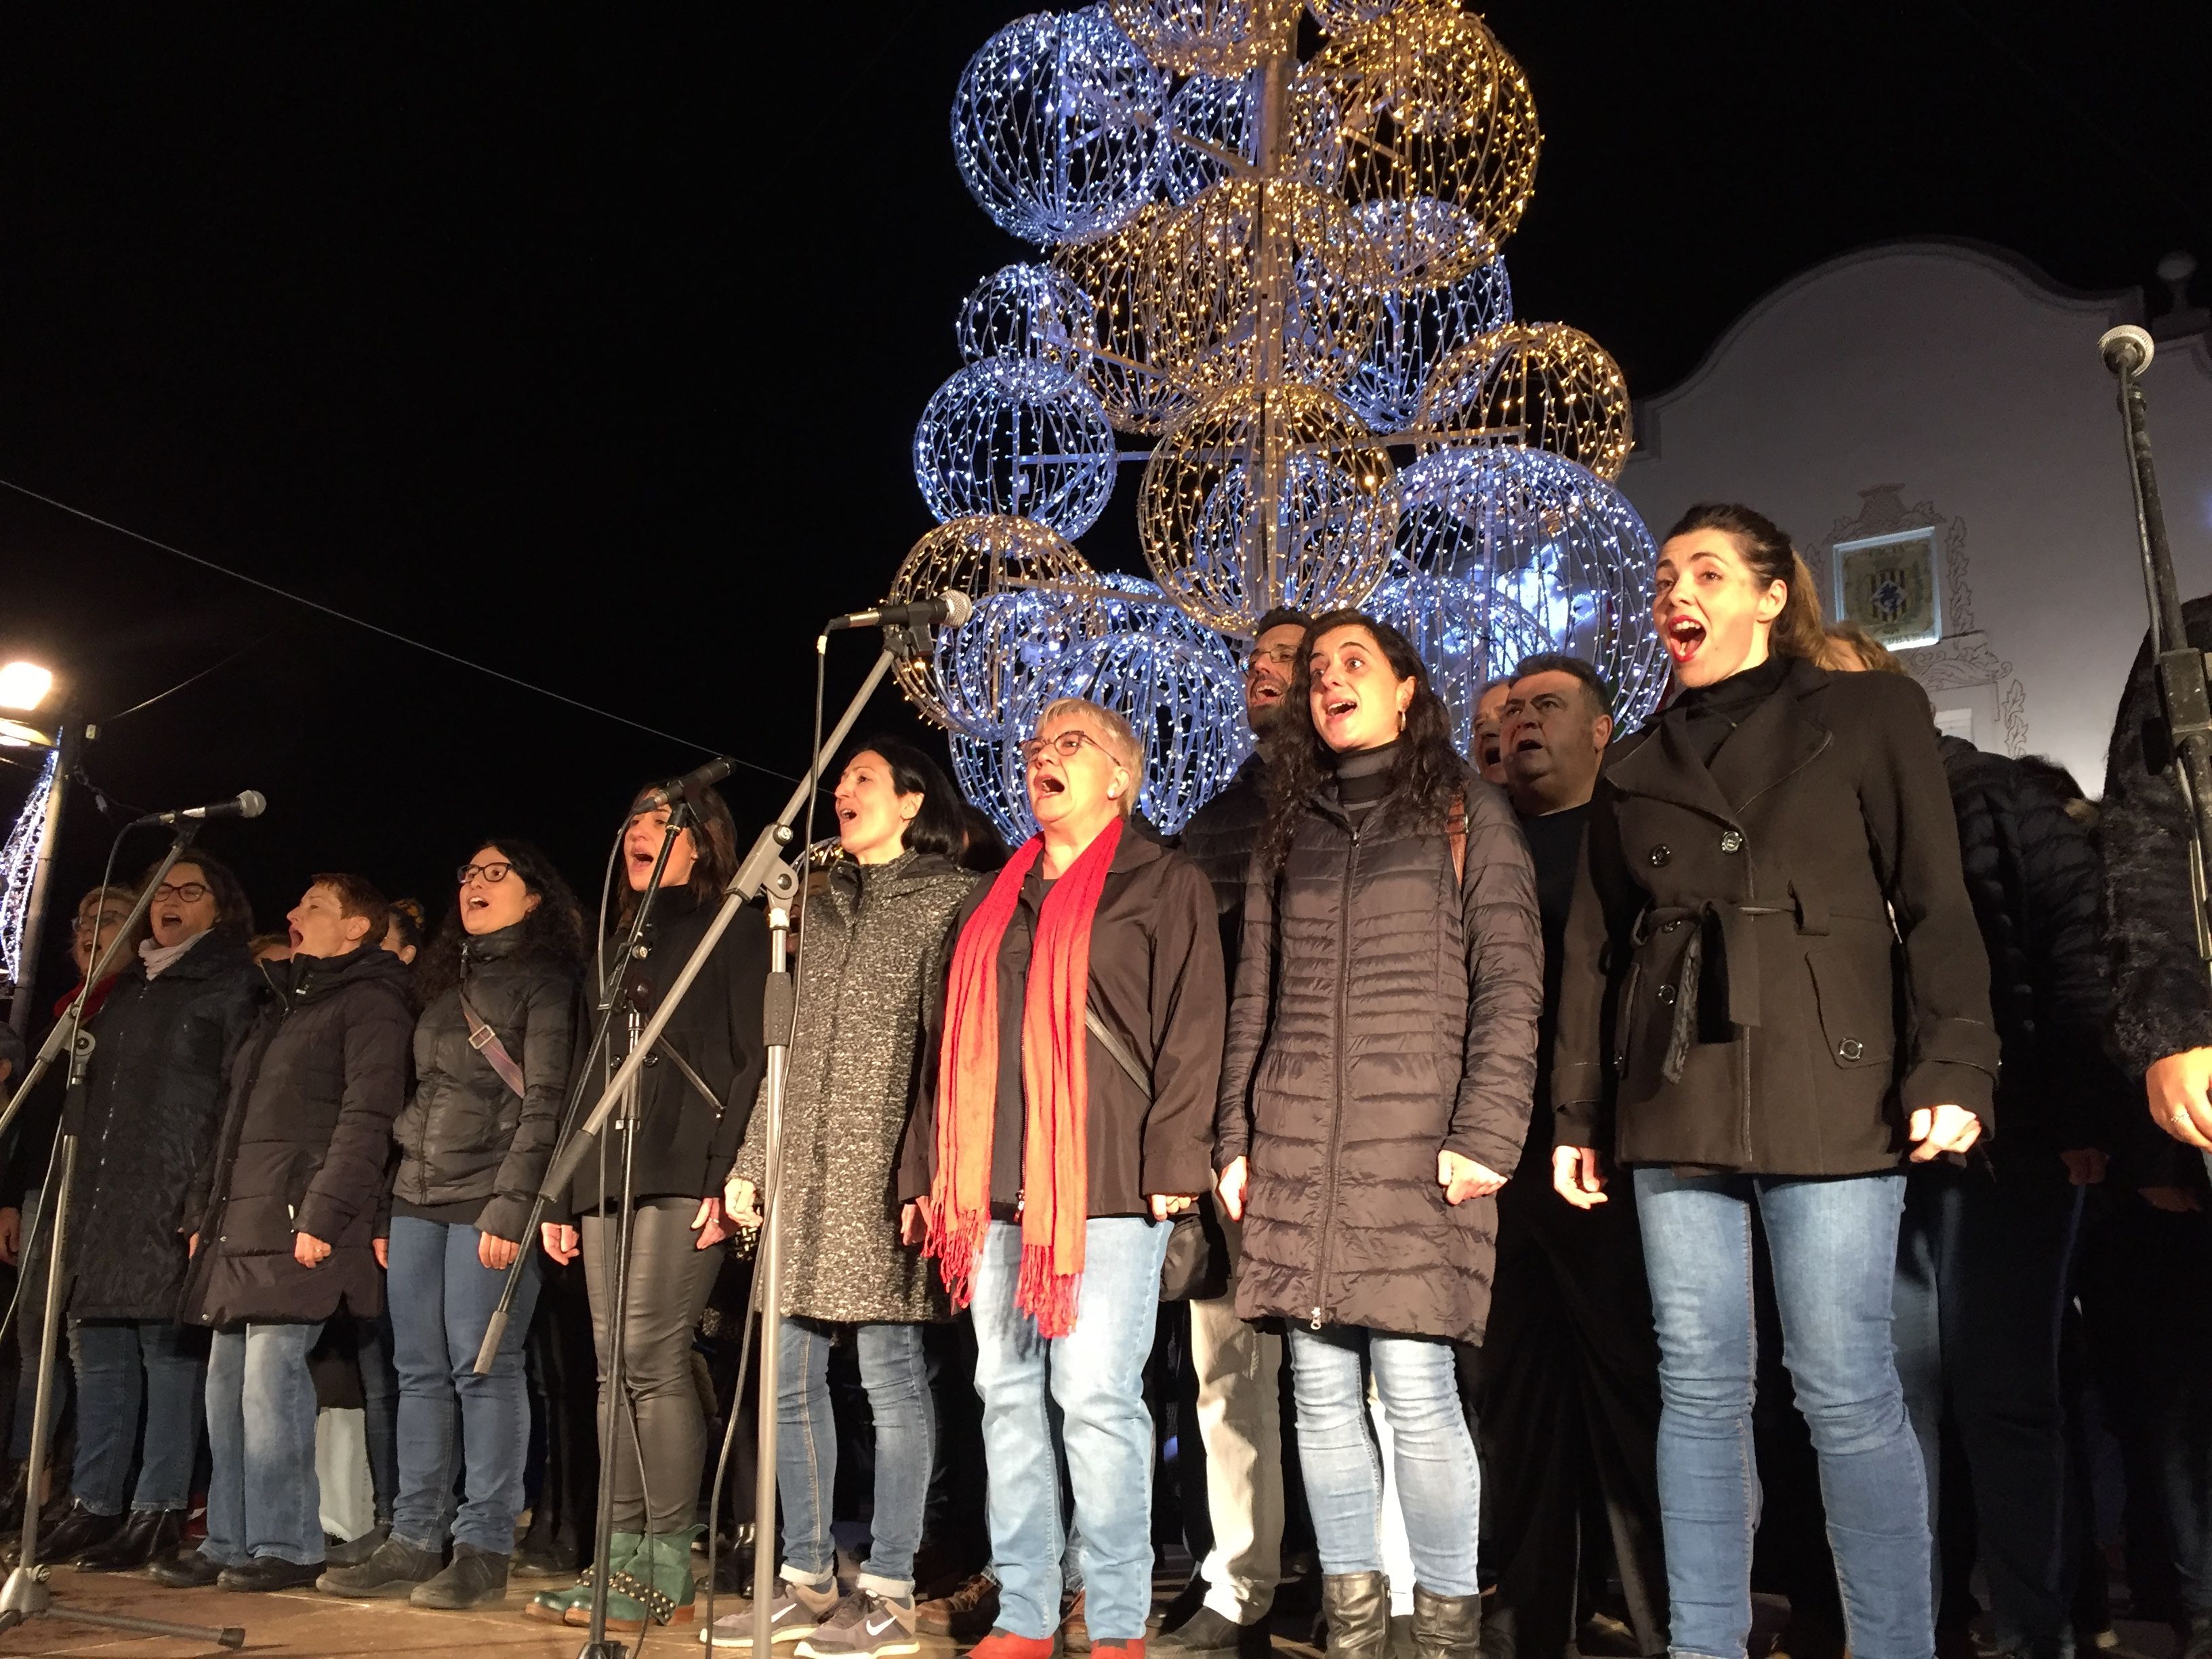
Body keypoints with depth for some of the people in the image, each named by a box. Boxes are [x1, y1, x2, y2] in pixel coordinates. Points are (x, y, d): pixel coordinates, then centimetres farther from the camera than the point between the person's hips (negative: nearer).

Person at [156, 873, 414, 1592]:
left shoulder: (370, 1001, -3)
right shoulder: (282, 1007, 24)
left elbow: (365, 1119, -14)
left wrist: (323, 1214, -21)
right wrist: (204, 1212, 19)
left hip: (298, 1225, -9)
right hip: (239, 1225, 9)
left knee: (271, 1374, -11)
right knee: (227, 1384, 8)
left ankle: (287, 1545, -3)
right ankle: (228, 1542, 15)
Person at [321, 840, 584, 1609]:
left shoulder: (544, 983, -2)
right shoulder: (445, 984, 21)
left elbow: (544, 1105, -11)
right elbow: (421, 1101, 20)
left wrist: (511, 1205, -20)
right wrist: (391, 1207, 15)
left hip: (488, 1201, -7)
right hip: (419, 1198, 7)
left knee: (482, 1367, -7)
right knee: (420, 1371, 7)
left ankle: (484, 1550, -2)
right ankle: (412, 1544, 12)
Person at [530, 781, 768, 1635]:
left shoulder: (735, 930, 2)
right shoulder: (623, 943, 24)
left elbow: (756, 1060, -7)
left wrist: (727, 1176, -18)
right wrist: (563, 1194, 17)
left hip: (682, 1178, -7)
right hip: (608, 1179, 8)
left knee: (650, 1358, -12)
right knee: (616, 1369, 5)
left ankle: (668, 1568, -5)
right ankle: (622, 1558, 10)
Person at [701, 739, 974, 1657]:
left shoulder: (950, 898, 0)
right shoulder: (824, 903, 20)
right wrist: (751, 1162, 16)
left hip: (885, 1168, -7)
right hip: (804, 1169, 7)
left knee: (889, 1373, -4)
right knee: (791, 1377, 8)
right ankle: (808, 1582, 19)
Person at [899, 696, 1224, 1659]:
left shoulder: (1164, 883, 3)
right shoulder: (994, 900, 21)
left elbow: (1192, 1027, -6)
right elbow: (952, 1040, 21)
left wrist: (1172, 1161, -15)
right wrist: (929, 1167, 16)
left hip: (1107, 1184, -6)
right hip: (996, 1185, 6)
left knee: (1096, 1397, -5)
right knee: (1007, 1396, 8)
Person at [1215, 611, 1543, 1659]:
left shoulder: (1464, 809, 7)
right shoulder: (1288, 830, 18)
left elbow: (1510, 981, -2)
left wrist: (1486, 1132, -12)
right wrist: (1234, 1138, 9)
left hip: (1418, 1141, -4)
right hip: (1296, 1146, 4)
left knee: (1413, 1387, -8)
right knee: (1322, 1391, 5)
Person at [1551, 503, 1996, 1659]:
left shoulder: (1867, 715, 7)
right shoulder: (1635, 767, 17)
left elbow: (1937, 903, 0)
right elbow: (1594, 949, 16)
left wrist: (1952, 1066, -11)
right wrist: (1575, 1111, 11)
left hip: (1828, 1092, -3)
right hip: (1674, 1105, 4)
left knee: (1845, 1389, -3)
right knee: (1699, 1389, 5)